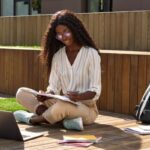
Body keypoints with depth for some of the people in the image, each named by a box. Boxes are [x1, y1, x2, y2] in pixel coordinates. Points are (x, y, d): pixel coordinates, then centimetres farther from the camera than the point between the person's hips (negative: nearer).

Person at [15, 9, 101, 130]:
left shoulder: (91, 54, -7)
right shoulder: (57, 56, 8)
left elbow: (95, 91, -11)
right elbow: (54, 87, 4)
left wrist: (80, 97, -31)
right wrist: (46, 95, -19)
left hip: (87, 108, -5)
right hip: (63, 104, 5)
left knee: (62, 106, -39)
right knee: (21, 93, -9)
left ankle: (40, 118, -7)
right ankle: (61, 117, -21)